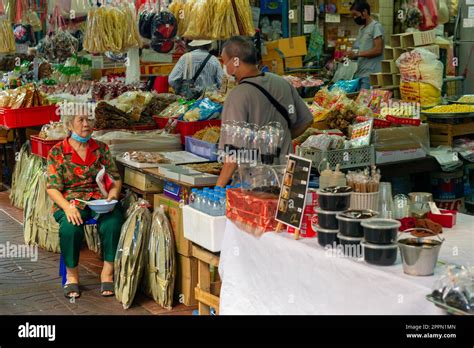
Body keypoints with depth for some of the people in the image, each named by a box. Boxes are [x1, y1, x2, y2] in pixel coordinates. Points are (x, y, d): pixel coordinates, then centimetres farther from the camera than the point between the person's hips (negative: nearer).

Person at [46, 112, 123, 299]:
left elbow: (115, 179, 12)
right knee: (71, 227, -34)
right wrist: (67, 207, -21)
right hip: (71, 201, -2)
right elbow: (52, 188, -3)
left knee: (112, 223, -31)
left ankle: (108, 272, -16)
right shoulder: (57, 152, 4)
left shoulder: (101, 148, 12)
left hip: (100, 199, 2)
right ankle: (72, 274, -12)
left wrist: (112, 196, -10)